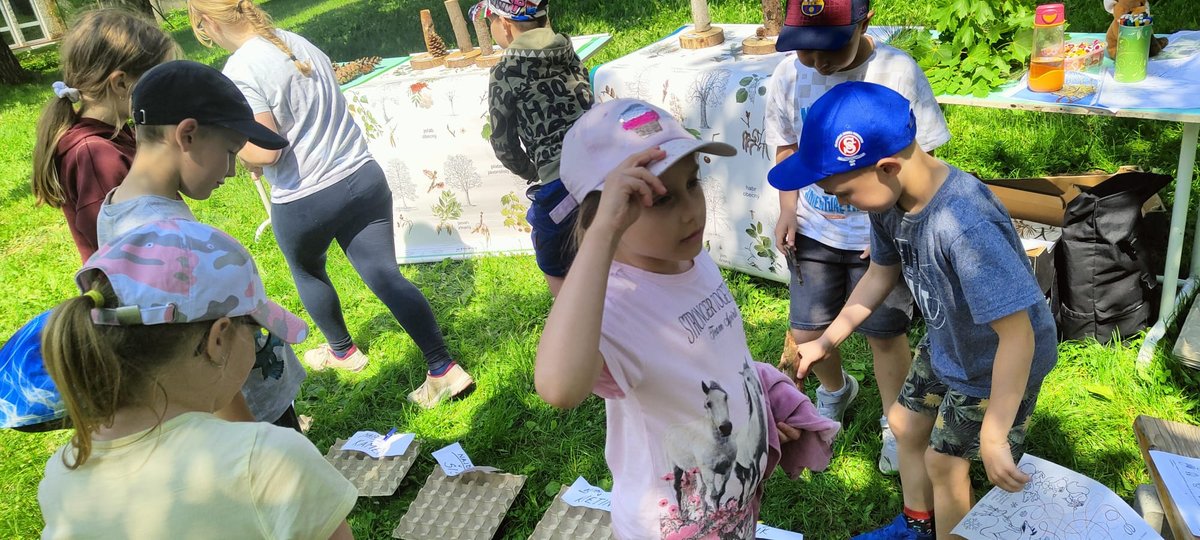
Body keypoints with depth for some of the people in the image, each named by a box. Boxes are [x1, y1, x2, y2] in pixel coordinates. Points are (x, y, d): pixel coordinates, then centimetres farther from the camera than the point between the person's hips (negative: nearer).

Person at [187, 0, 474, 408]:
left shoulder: (238, 73, -16)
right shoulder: (301, 43, 8)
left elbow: (265, 152, -21)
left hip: (302, 203, -5)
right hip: (362, 178, 6)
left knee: (307, 272, 25)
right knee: (387, 278, 6)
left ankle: (342, 351, 44)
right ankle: (445, 370, 2)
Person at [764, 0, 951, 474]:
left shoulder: (897, 73, -18)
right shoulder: (789, 76, -9)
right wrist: (788, 211, -5)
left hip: (881, 234, -3)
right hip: (814, 231, 3)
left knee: (885, 334, 9)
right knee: (805, 334, 8)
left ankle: (895, 425, 36)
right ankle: (835, 390, 43)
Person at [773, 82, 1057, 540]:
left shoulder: (965, 226, -42)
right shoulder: (889, 197, -17)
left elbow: (1018, 336, -36)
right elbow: (881, 272, 2)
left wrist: (994, 437, -30)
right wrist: (827, 340, 6)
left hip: (998, 364, -7)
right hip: (946, 344, 8)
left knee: (944, 462, 7)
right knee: (906, 426, 22)